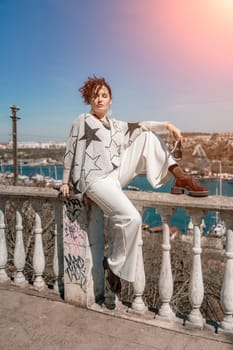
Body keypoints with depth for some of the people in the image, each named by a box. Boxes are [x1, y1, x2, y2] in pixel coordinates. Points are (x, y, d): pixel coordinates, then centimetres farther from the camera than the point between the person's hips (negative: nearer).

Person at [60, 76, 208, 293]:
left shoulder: (115, 125, 20)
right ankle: (114, 265, -6)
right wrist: (66, 182, 6)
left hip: (116, 175, 7)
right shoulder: (83, 121, 3)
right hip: (96, 180, -6)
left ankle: (181, 179, -7)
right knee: (131, 218, -29)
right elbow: (70, 152, 5)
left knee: (147, 136, 1)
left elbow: (136, 127, 6)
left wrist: (166, 125, -8)